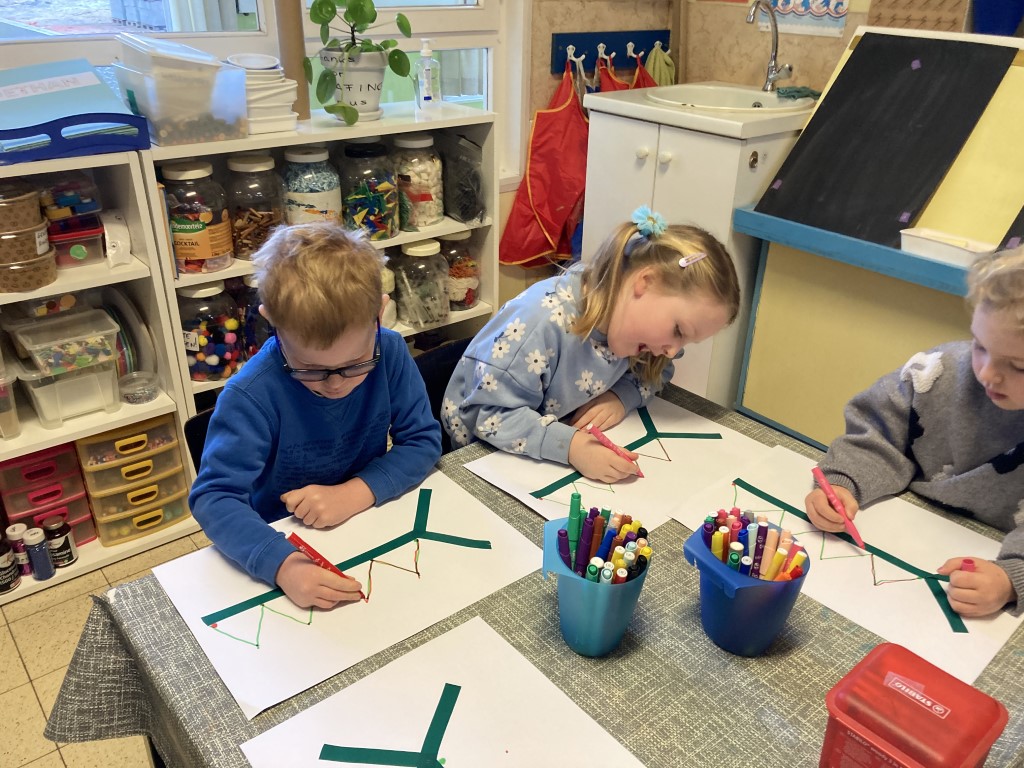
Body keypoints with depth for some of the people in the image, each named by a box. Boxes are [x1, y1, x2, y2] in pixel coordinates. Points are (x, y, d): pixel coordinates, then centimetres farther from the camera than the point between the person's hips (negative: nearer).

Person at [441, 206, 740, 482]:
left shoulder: (636, 313, -11)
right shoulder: (544, 321, -32)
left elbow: (655, 370, 5)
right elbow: (490, 414, -30)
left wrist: (623, 395, -16)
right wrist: (569, 446, -41)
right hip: (486, 446, -5)